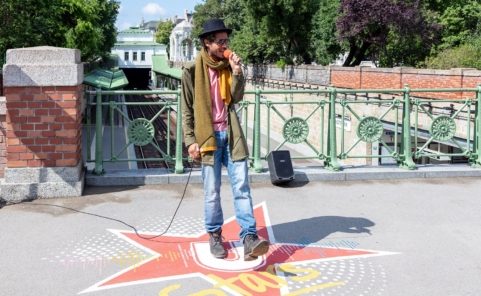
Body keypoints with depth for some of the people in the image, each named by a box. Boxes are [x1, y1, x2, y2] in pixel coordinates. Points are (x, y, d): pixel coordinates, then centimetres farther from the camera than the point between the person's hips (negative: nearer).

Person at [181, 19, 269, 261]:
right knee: (212, 191, 5)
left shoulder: (228, 66, 10)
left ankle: (249, 237, -5)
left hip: (231, 134, 3)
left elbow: (236, 98, 0)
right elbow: (186, 110, -1)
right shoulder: (192, 71, -2)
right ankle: (214, 235, 20)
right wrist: (190, 140, -8)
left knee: (241, 186, -4)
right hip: (208, 136, -3)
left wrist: (237, 72, -11)